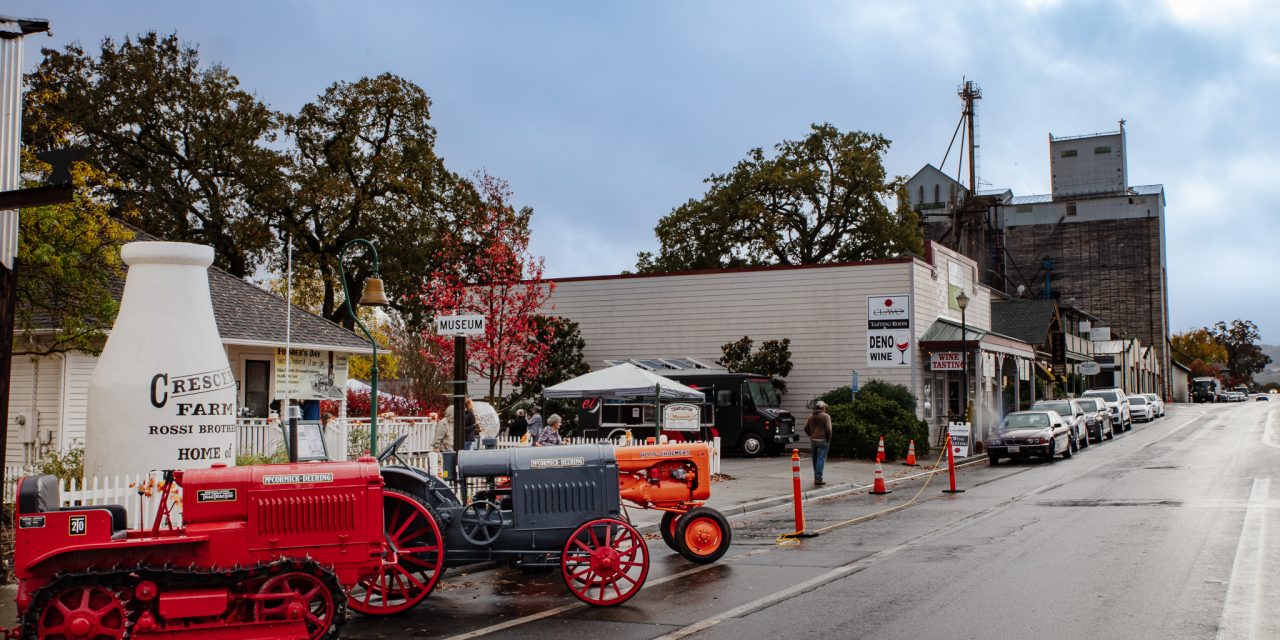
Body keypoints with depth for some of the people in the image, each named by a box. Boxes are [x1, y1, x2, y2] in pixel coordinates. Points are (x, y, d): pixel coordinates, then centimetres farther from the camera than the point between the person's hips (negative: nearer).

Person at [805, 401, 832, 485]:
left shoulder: (811, 416, 9)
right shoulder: (826, 416, -8)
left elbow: (806, 428, 7)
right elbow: (828, 429, -14)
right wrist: (828, 440, -3)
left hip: (813, 440, 6)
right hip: (822, 440, -6)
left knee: (815, 459, 15)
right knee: (821, 459, -4)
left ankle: (816, 477, 22)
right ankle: (818, 479, -7)